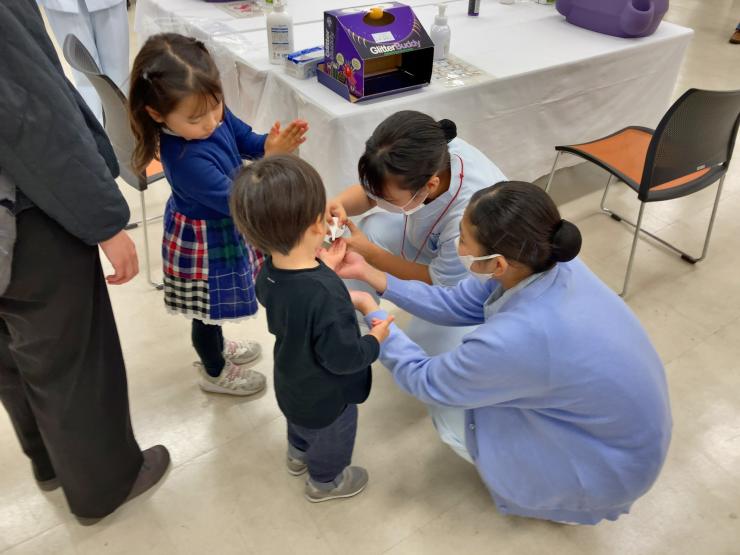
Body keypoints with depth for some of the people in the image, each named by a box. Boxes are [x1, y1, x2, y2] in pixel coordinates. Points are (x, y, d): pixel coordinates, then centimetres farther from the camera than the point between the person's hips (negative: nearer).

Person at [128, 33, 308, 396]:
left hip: (221, 226, 8)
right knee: (207, 307, 18)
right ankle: (215, 373, 44)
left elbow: (244, 139, 0)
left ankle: (216, 348, 58)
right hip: (204, 242, -8)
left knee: (213, 304, 31)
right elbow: (235, 200, -32)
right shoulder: (187, 161, -38)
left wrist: (268, 145, -21)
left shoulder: (214, 115, -17)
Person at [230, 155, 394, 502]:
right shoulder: (327, 294, -44)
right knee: (332, 439, 26)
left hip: (291, 383, 7)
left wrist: (323, 269, 2)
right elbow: (343, 358, -33)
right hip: (326, 398, -6)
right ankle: (325, 482, 54)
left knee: (300, 422, 38)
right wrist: (375, 340, -15)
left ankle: (298, 455, 67)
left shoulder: (269, 272, -19)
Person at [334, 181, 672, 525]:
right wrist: (369, 273, -3)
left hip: (613, 467, -6)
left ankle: (555, 496, 15)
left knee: (451, 415, -5)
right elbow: (457, 304, -3)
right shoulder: (548, 262, -17)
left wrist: (370, 311, -8)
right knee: (469, 360, 8)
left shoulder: (516, 339, -38)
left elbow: (426, 382, -19)